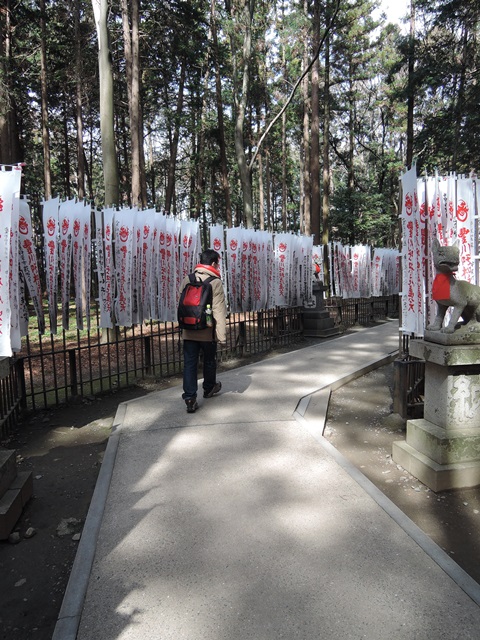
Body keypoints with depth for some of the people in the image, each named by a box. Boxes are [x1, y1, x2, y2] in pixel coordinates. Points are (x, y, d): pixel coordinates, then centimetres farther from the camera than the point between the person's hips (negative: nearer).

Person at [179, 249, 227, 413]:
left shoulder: (187, 279, 3)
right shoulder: (215, 282, -12)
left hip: (188, 331, 3)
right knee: (209, 360, 19)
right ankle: (209, 388, 39)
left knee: (189, 363, 4)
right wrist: (222, 335, -11)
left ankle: (190, 398, -1)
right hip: (208, 331, -3)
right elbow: (219, 311, -15)